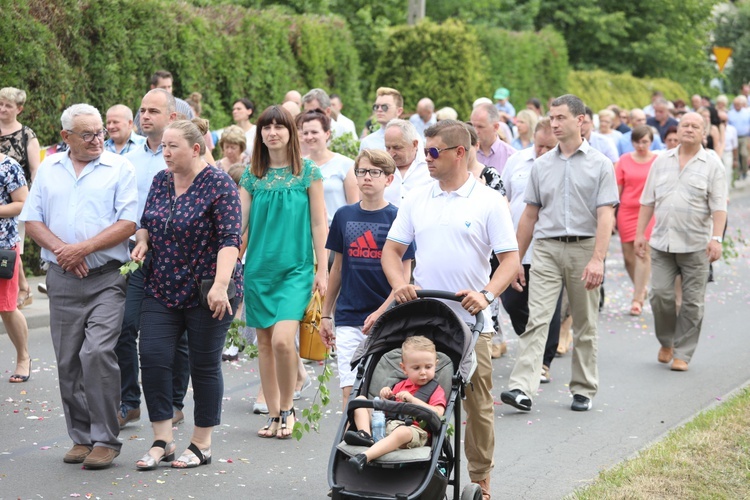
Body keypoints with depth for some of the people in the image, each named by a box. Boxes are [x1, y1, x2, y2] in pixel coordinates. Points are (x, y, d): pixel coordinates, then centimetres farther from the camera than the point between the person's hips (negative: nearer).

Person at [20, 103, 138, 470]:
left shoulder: (119, 168, 2)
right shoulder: (48, 169, 12)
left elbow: (127, 224, -7)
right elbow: (32, 221, 8)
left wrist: (83, 249, -14)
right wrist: (61, 250, -9)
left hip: (106, 278, -4)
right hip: (62, 279, 4)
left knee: (97, 353, -15)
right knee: (68, 362, 6)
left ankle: (105, 439, -5)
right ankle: (81, 438, 17)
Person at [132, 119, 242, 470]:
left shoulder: (219, 184, -11)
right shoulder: (160, 181, 8)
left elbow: (230, 239, -18)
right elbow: (145, 223, 20)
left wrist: (220, 285, -28)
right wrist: (142, 241, -3)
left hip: (206, 292, -5)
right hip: (162, 290, 6)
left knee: (205, 365, 3)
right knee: (153, 357, -5)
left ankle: (202, 444, 16)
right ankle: (162, 441, 5)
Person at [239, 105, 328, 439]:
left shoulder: (308, 172, 0)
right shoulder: (252, 176, 7)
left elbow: (318, 223, 1)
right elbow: (238, 222, 6)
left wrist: (322, 270, -2)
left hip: (295, 268, -3)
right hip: (259, 267, 3)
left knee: (283, 339, -17)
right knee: (264, 341, 6)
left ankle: (288, 408, 2)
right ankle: (273, 414, 16)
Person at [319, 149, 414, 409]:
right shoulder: (344, 215, 7)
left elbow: (404, 275, -4)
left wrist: (381, 314, -14)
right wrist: (326, 314, 15)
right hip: (348, 320, 2)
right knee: (350, 392, -3)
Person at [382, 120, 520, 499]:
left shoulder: (489, 201, -2)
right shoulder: (416, 200, 10)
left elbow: (510, 259, -5)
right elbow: (391, 250, 12)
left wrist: (486, 294, -20)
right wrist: (399, 284, -7)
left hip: (471, 323, -3)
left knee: (478, 405, 3)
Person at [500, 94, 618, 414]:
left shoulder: (600, 165, 0)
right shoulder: (541, 166, 11)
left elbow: (605, 216, -8)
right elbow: (530, 215, 14)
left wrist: (597, 259, -19)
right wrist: (516, 260, 11)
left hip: (584, 247, -2)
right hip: (546, 247, 2)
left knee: (585, 325, 8)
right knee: (536, 319, -11)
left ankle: (584, 390, 18)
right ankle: (522, 389, -19)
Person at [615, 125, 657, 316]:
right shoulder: (624, 160, 5)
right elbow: (617, 188, 6)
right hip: (627, 212, 2)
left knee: (643, 253, -8)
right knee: (628, 255, 5)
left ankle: (637, 299, -4)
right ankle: (642, 288, 29)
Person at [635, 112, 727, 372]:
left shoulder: (712, 165, 1)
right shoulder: (661, 161, 11)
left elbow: (719, 206, -5)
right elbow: (648, 201, 13)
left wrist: (716, 238, -16)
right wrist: (640, 233, 7)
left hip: (696, 245, -2)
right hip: (662, 242, 2)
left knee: (692, 302, 1)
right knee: (660, 294, -4)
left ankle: (682, 354, 10)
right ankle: (666, 342, 19)